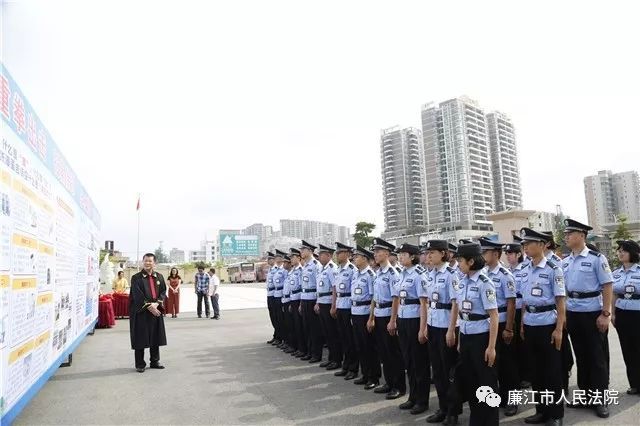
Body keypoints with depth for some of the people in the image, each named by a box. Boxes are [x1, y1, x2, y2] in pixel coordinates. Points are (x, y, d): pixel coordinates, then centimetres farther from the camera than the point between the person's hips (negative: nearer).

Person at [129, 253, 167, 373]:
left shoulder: (159, 277, 8)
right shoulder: (136, 278, -5)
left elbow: (163, 292, 4)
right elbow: (137, 295, -12)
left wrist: (156, 303, -13)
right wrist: (149, 306, -17)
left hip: (156, 311, 4)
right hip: (141, 312, -4)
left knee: (155, 337, 10)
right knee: (140, 339, 1)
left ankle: (154, 361, 21)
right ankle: (140, 364, 11)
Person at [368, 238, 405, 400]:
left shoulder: (392, 274, -14)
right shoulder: (378, 274, 10)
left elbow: (396, 299, -17)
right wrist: (371, 318, 15)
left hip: (388, 315, -8)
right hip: (378, 315, 8)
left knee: (393, 352, 2)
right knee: (382, 351, 15)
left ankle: (399, 387, 14)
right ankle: (389, 383, 28)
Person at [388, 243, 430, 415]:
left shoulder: (418, 275, -13)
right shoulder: (401, 275, 9)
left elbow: (424, 303, -16)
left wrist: (422, 328, -18)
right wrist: (393, 321, 18)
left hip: (415, 320, -7)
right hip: (402, 320, 7)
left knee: (419, 361, 5)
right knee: (408, 360, 15)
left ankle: (422, 401, 19)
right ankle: (412, 397, 29)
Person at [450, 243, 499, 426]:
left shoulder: (484, 283, -15)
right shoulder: (462, 283, 6)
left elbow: (494, 316, -15)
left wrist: (491, 346, -16)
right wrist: (460, 340, 16)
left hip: (480, 338, -7)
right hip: (465, 337, 7)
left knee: (486, 382, 6)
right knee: (465, 379, 14)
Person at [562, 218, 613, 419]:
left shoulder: (597, 258, -10)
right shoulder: (565, 262, 6)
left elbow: (607, 287, -10)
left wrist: (605, 314, -13)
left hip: (593, 314, -5)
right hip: (572, 314, 5)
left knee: (598, 357, 6)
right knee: (581, 355, 14)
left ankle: (599, 399, 18)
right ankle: (585, 395, 27)